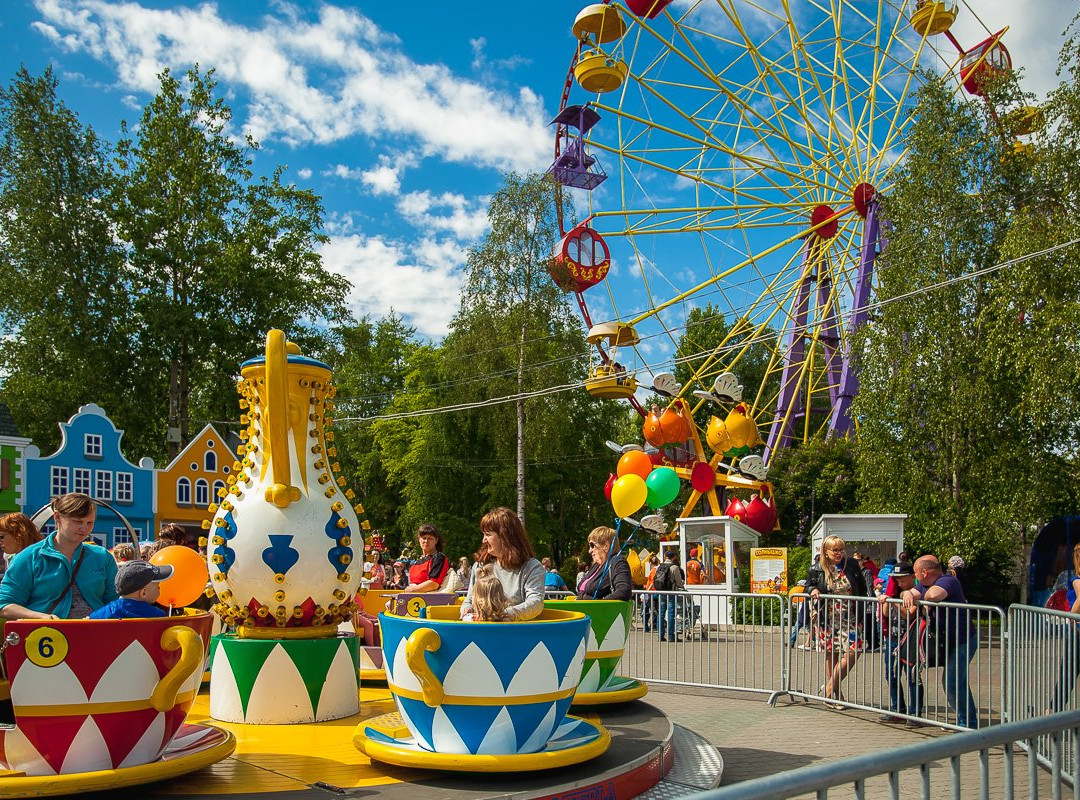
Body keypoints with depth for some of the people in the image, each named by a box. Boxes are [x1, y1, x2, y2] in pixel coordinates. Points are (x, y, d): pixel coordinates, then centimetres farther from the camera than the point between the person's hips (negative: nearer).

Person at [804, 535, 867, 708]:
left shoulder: (852, 565, 1)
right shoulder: (817, 569, -2)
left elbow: (862, 589, 10)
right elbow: (809, 585, 12)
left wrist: (859, 609, 1)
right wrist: (812, 590, -11)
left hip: (850, 618, 1)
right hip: (828, 619, -1)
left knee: (852, 651, -11)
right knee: (830, 654, 5)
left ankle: (830, 686, 8)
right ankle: (833, 693, 19)